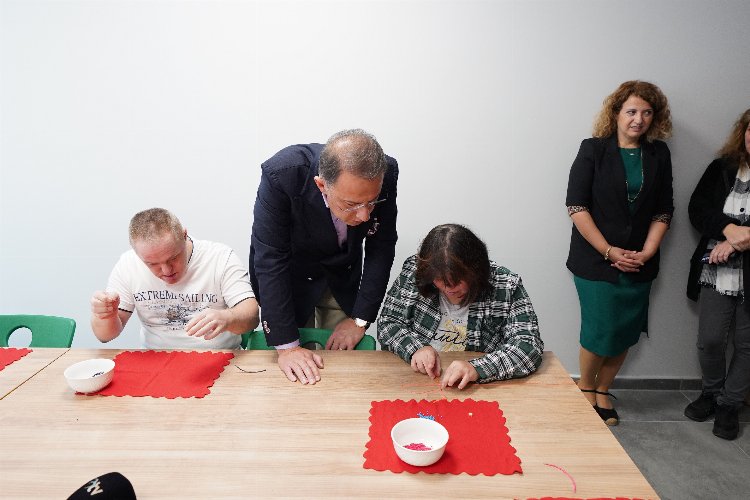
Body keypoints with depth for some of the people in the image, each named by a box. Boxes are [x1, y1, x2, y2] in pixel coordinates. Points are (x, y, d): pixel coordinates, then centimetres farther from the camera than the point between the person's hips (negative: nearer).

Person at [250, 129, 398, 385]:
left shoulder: (386, 174, -27)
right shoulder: (281, 175, -36)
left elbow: (381, 248, -15)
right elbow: (269, 261, -31)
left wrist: (359, 320, -14)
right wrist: (286, 345, -29)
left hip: (342, 278, 3)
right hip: (288, 276, -2)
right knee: (297, 378, 4)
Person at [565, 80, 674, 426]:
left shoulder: (659, 155, 8)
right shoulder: (594, 150, -3)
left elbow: (663, 211, 8)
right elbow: (576, 206, -10)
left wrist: (647, 253, -6)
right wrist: (609, 251, -13)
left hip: (639, 264, 4)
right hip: (595, 261, -4)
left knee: (626, 332, 7)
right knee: (601, 331, -4)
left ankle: (602, 390, 29)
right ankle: (585, 386, 24)